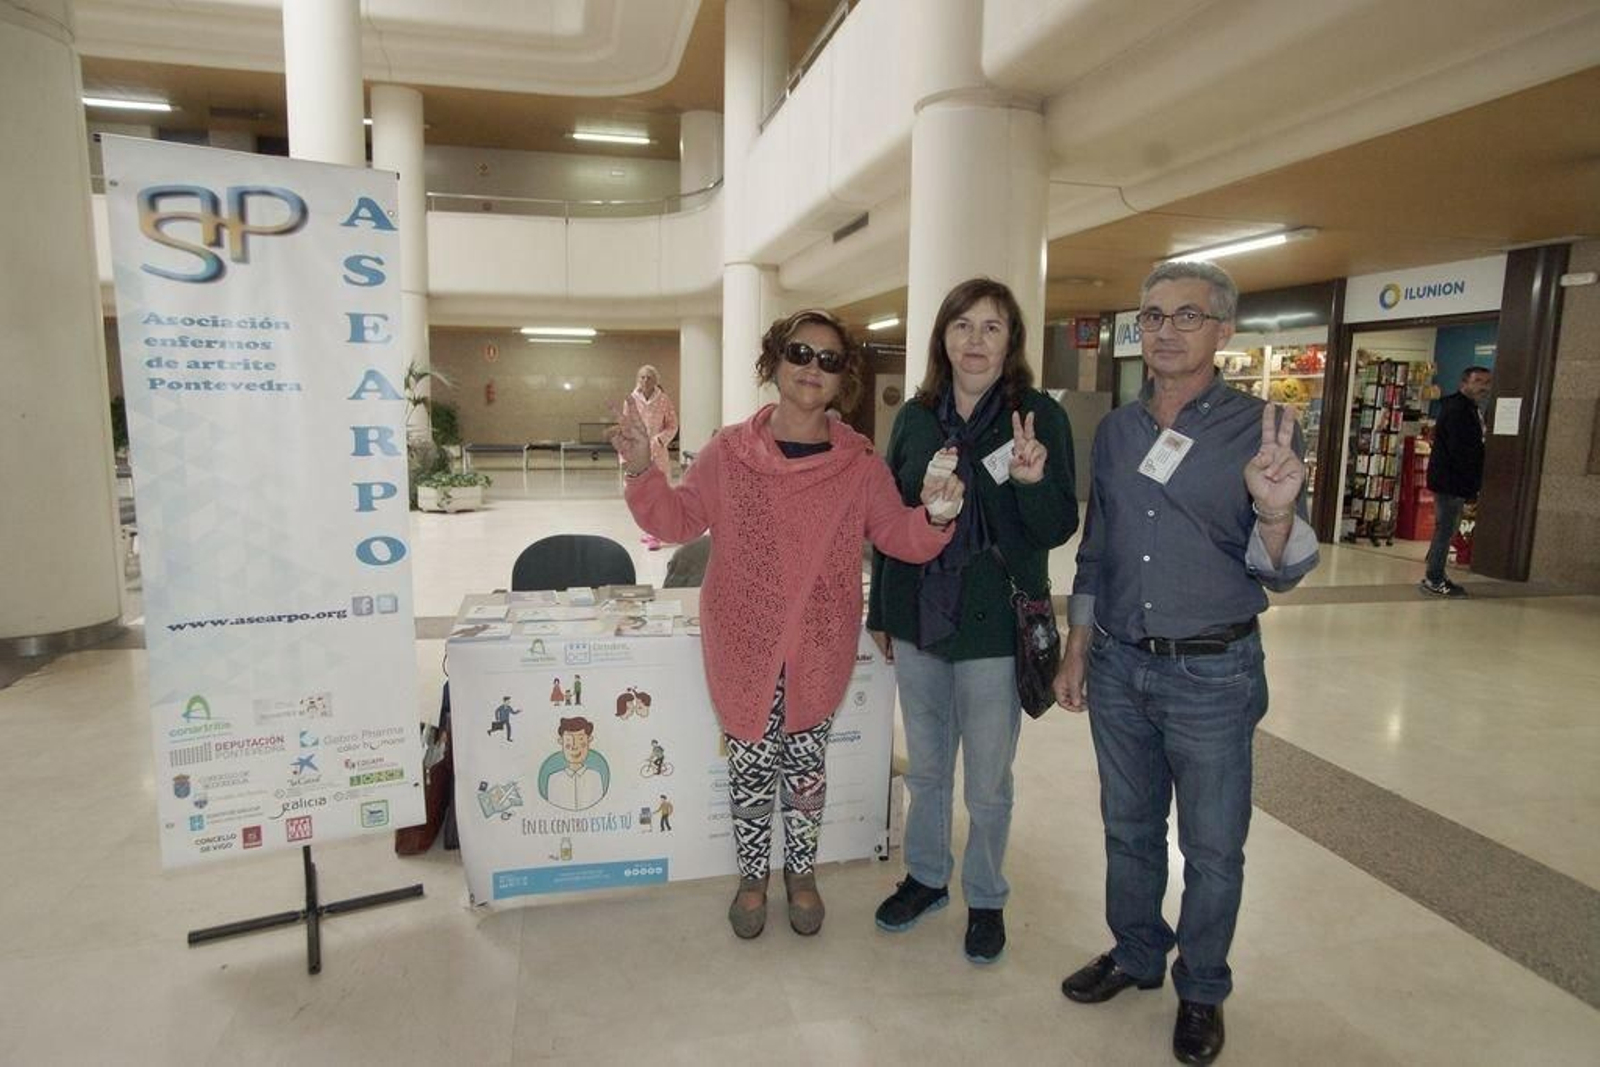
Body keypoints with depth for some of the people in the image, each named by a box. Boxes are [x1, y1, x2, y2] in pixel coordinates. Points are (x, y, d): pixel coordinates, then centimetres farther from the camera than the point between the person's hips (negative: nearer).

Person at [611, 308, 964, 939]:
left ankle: (802, 872, 39)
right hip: (745, 646, 0)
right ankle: (753, 876, 35)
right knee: (752, 764, 11)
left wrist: (935, 517, -25)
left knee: (806, 764, 15)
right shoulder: (729, 450, -4)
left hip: (818, 650, 1)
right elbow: (678, 519, -1)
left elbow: (899, 538, -5)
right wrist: (641, 471, -17)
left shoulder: (860, 465, -3)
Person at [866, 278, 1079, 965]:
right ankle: (926, 877, 42)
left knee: (988, 786, 11)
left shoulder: (1039, 416, -9)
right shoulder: (915, 417, 2)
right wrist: (879, 612, 13)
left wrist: (1033, 480, -30)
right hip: (918, 622, 4)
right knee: (924, 770, 20)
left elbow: (1059, 529, -9)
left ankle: (985, 898, 35)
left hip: (995, 629, -4)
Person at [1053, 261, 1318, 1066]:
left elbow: (1281, 571, -12)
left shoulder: (1262, 429, -9)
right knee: (1128, 828, 19)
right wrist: (1075, 652, 10)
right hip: (1118, 667, 4)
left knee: (1212, 847, 12)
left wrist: (1275, 511, -33)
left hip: (1214, 675, -4)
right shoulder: (1115, 430, 4)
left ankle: (1202, 990, 35)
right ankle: (1135, 954, 41)